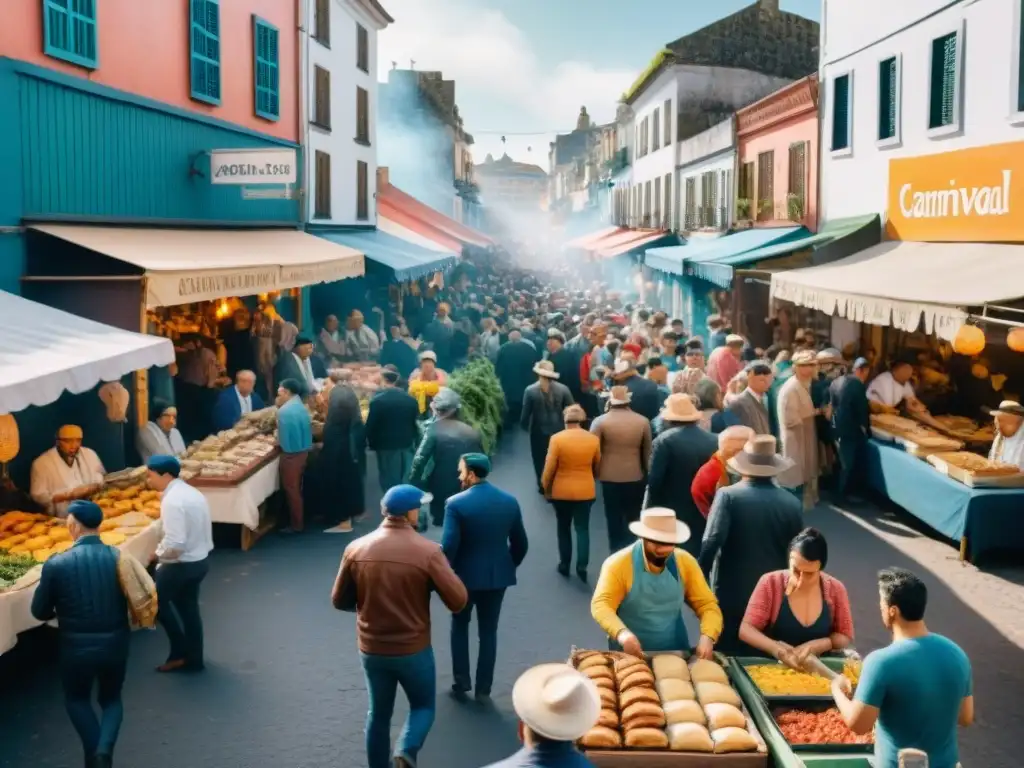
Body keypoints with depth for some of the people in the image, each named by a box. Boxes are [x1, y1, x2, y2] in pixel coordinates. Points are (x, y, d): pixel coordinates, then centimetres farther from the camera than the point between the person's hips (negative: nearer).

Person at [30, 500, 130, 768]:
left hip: (76, 647, -2)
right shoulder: (121, 557, -9)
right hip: (115, 644, 2)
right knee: (111, 699, 24)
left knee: (77, 699, 26)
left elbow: (40, 611, -4)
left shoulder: (56, 564, -15)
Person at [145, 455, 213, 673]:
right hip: (200, 560, 9)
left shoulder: (172, 500, -24)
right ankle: (194, 659, 28)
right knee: (188, 607, 19)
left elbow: (175, 544, -29)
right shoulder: (192, 492, 6)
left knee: (156, 601, 9)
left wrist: (158, 554, -11)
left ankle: (180, 652, 13)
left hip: (182, 564, -9)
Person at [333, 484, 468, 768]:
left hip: (371, 649, 3)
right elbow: (458, 601, -14)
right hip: (413, 650, -3)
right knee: (423, 706, 18)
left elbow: (339, 601, 2)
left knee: (378, 712, 20)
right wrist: (440, 573, 4)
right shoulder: (427, 551, -17)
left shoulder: (356, 549, -7)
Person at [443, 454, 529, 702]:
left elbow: (448, 546, -20)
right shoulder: (510, 501, -2)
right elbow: (520, 543, 3)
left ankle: (461, 681, 18)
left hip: (465, 574, -3)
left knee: (459, 626, 19)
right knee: (488, 631, 12)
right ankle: (483, 688, 15)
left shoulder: (456, 503, -17)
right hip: (498, 574, 3)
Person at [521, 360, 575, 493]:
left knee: (540, 459, 18)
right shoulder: (563, 389, -11)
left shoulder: (530, 390, -16)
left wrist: (524, 426, 7)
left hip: (538, 431, -1)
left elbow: (525, 414, -11)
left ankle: (543, 486, 27)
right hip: (558, 430, 2)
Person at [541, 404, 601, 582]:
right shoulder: (593, 439, -5)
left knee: (564, 528, 15)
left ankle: (565, 564, 20)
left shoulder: (557, 439, -14)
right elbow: (597, 467, 8)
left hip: (561, 491, -1)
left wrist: (546, 488, 5)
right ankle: (582, 565, -2)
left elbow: (549, 468, -10)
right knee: (582, 528, 8)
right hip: (586, 491, 1)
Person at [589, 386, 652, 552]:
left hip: (610, 476, -2)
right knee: (634, 519, 12)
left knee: (614, 519, 6)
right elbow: (648, 451, 7)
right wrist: (646, 471, 20)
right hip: (636, 476, 2)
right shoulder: (642, 421, -2)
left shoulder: (600, 421, -9)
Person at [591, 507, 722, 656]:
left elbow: (707, 604, 2)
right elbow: (601, 605, -20)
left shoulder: (685, 562, 0)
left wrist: (707, 637, -17)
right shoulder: (618, 563, -11)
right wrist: (623, 633, -38)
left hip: (675, 652, 3)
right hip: (629, 654, -3)